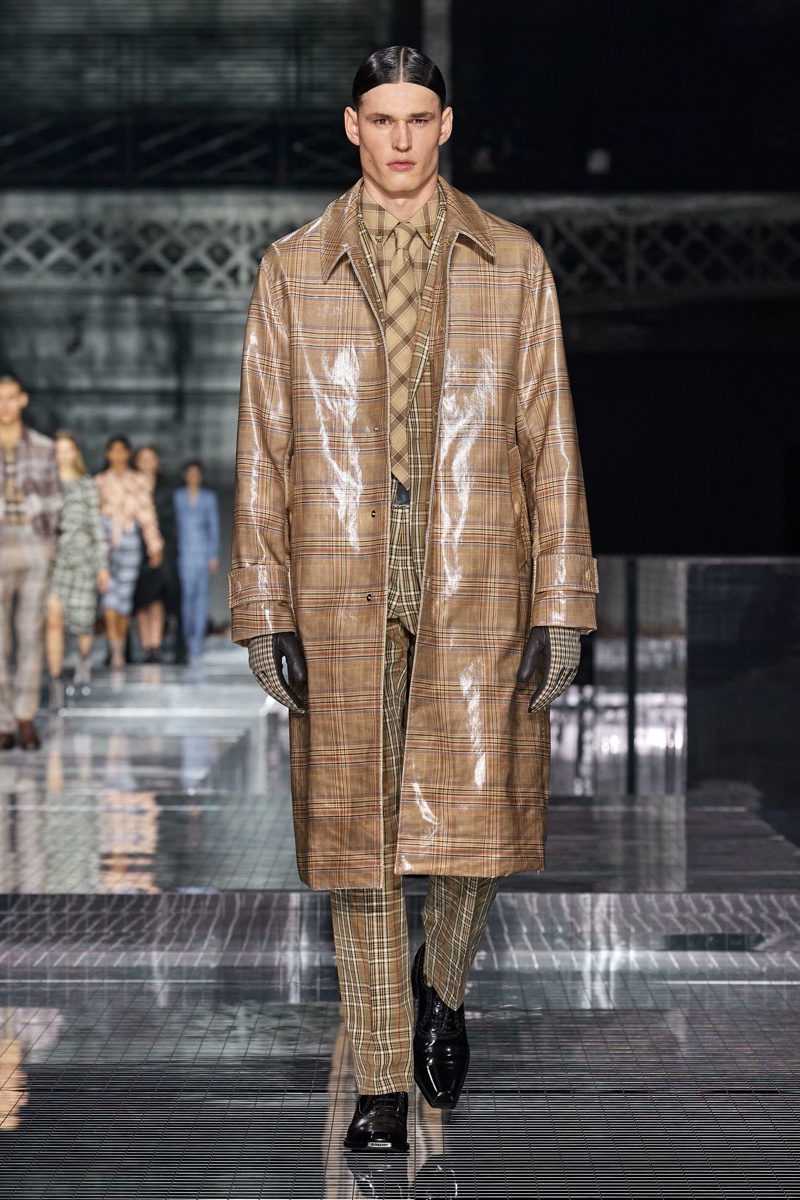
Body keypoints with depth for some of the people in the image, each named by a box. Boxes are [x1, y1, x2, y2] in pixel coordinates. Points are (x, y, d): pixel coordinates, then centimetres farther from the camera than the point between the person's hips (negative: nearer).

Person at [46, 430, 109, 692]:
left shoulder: (87, 485, 7)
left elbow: (97, 526, 7)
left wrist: (103, 565, 3)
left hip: (81, 559, 1)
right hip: (51, 557, -1)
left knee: (82, 621, 4)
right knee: (53, 618, -16)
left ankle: (84, 655, 39)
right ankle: (55, 681, -12)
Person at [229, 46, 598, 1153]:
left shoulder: (513, 264, 8)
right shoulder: (291, 272, 9)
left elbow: (549, 440, 6)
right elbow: (263, 450, 7)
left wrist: (560, 607, 0)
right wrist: (266, 612, 1)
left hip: (478, 588, 0)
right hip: (342, 594, 1)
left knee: (475, 812, -7)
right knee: (356, 834, 2)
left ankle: (444, 981, 26)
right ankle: (384, 1081, 16)